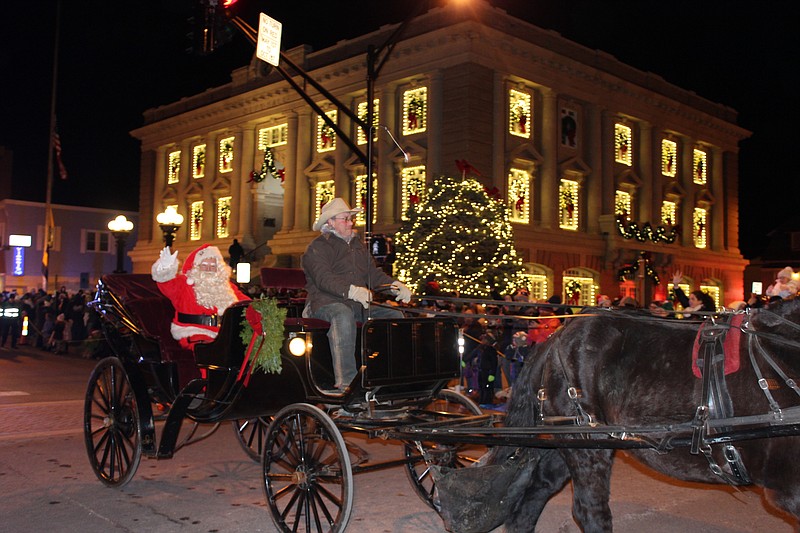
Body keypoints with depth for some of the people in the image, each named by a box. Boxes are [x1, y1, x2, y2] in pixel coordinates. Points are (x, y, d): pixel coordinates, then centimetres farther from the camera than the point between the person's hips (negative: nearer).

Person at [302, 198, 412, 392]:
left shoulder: (357, 245, 25)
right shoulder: (318, 247, -1)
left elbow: (373, 273, 18)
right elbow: (323, 278, -18)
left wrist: (395, 285, -3)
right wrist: (352, 290, -36)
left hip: (357, 305, 7)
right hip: (325, 302, -7)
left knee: (395, 315, -9)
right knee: (343, 315, -39)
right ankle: (345, 381, -44)